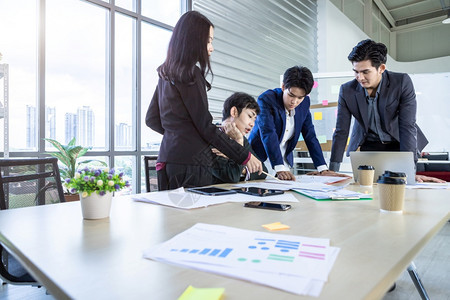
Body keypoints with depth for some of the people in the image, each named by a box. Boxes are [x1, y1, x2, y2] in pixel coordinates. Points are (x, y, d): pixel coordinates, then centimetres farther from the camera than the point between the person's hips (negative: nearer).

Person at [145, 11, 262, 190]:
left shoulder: (166, 74, 14)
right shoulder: (191, 74, -11)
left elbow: (151, 119, 19)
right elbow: (206, 127, -13)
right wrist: (245, 157, -8)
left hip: (167, 161, 9)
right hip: (189, 164, -9)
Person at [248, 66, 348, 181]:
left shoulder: (304, 103, 1)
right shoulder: (266, 99, -15)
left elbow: (310, 136, 3)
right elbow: (268, 134, -25)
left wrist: (323, 169, -4)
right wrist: (280, 169, -33)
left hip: (285, 162, 4)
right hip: (260, 162, -4)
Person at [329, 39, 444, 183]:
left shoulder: (402, 82, -18)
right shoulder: (347, 90, -14)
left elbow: (408, 127, -21)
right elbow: (341, 132, -11)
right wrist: (333, 171, -15)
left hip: (398, 144, 0)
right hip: (368, 146, 1)